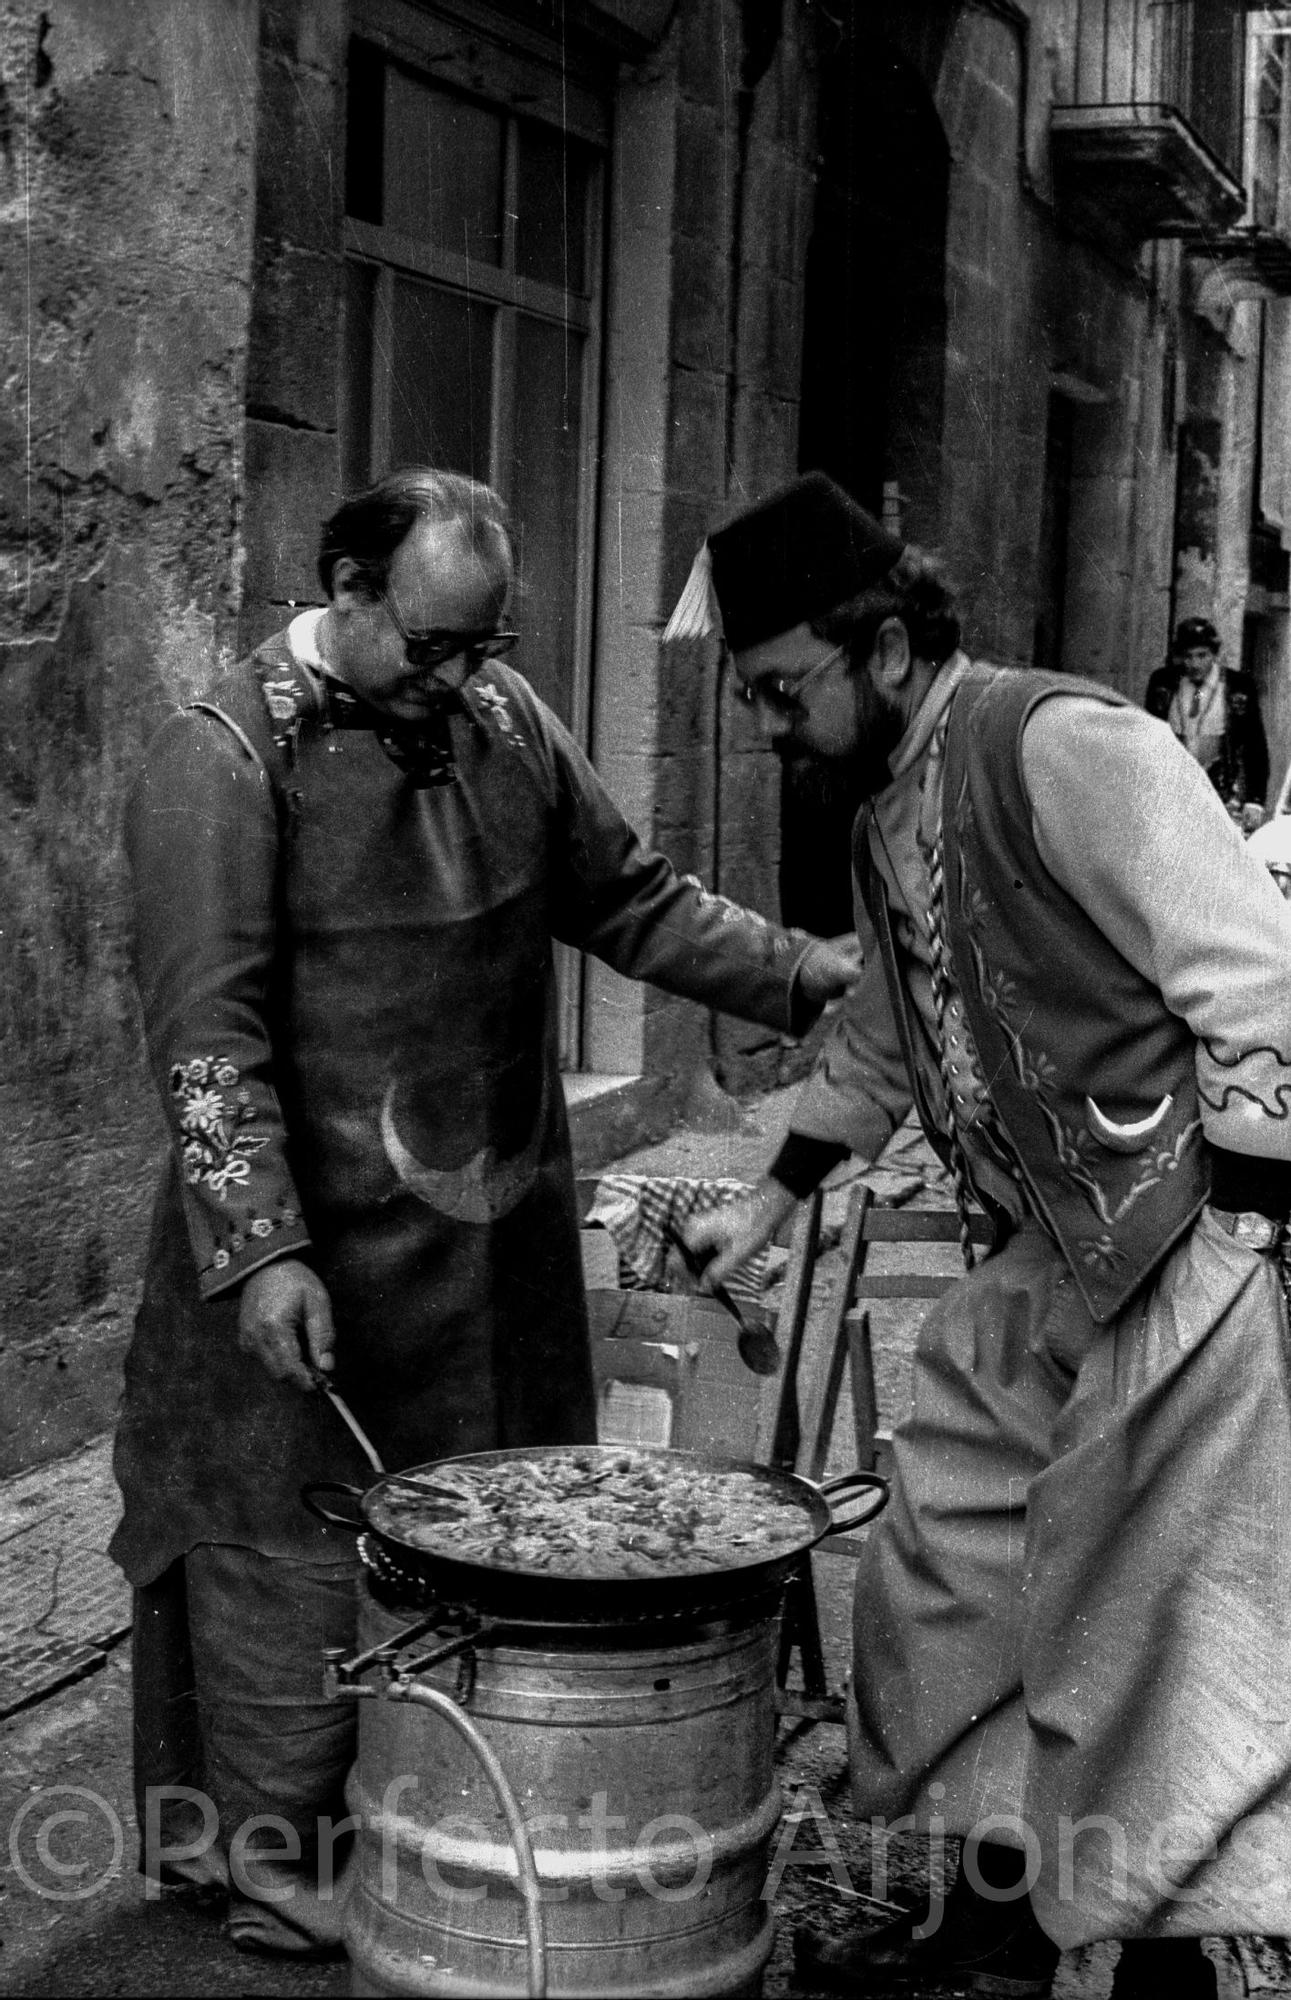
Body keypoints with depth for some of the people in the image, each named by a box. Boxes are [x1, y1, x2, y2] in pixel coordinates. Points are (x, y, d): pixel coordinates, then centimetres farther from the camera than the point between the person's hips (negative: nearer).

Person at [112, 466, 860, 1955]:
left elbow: (630, 901, 16)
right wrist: (261, 1249, -23)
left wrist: (814, 978, 7)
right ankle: (274, 1865, 20)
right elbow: (207, 1033, -17)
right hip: (319, 1253, -6)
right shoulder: (222, 761, -12)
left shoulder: (503, 717, 8)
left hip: (498, 1243, 6)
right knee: (301, 1552, 3)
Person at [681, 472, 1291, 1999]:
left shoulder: (1067, 746, -16)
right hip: (1048, 1268, 9)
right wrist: (766, 1207, 26)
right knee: (945, 1577, 14)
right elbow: (880, 1045, 27)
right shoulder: (888, 821, 12)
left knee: (1135, 1632, -2)